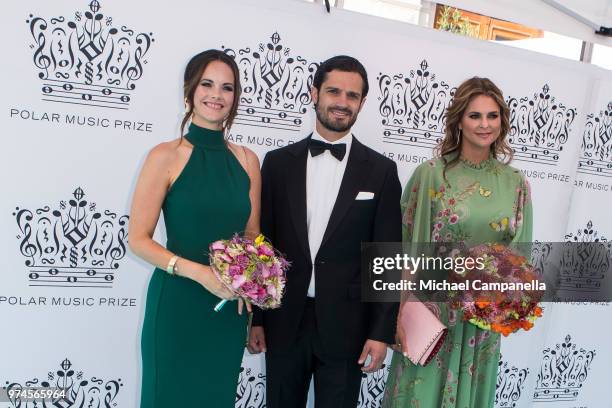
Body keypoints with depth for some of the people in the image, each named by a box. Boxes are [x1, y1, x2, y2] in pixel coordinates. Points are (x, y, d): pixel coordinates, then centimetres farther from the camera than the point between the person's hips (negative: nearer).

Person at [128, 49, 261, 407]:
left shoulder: (247, 160, 4)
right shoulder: (166, 156, -8)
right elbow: (138, 239, -9)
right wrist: (198, 272, -21)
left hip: (229, 309, 4)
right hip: (177, 304, -4)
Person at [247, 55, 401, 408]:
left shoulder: (381, 171, 0)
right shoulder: (279, 162, 3)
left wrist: (382, 332, -5)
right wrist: (256, 318, 4)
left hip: (345, 325, -1)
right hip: (284, 322, 1)